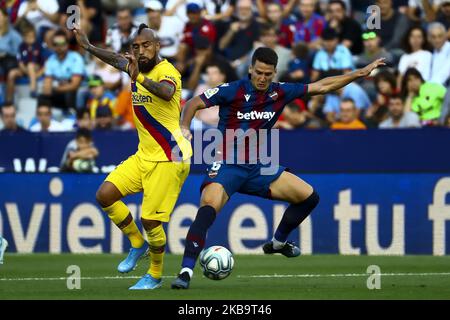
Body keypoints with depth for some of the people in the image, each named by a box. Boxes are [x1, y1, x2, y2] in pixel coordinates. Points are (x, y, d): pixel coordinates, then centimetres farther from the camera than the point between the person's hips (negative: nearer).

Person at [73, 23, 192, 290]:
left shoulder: (166, 71, -18)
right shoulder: (138, 68, 7)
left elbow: (167, 92, -41)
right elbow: (117, 59, 30)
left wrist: (139, 78, -57)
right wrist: (87, 46, 31)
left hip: (169, 159, -8)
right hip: (144, 155, 8)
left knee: (151, 220, -9)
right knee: (105, 195, -1)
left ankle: (155, 275, 14)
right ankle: (137, 244, 18)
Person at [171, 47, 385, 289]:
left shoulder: (280, 92, 0)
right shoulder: (233, 91, -14)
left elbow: (321, 87, 10)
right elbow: (194, 103, -10)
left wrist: (360, 73, 10)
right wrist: (184, 128, -29)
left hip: (257, 167, 6)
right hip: (227, 166, -6)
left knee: (309, 197, 5)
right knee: (208, 207, -31)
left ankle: (277, 242, 26)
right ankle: (186, 271, -31)